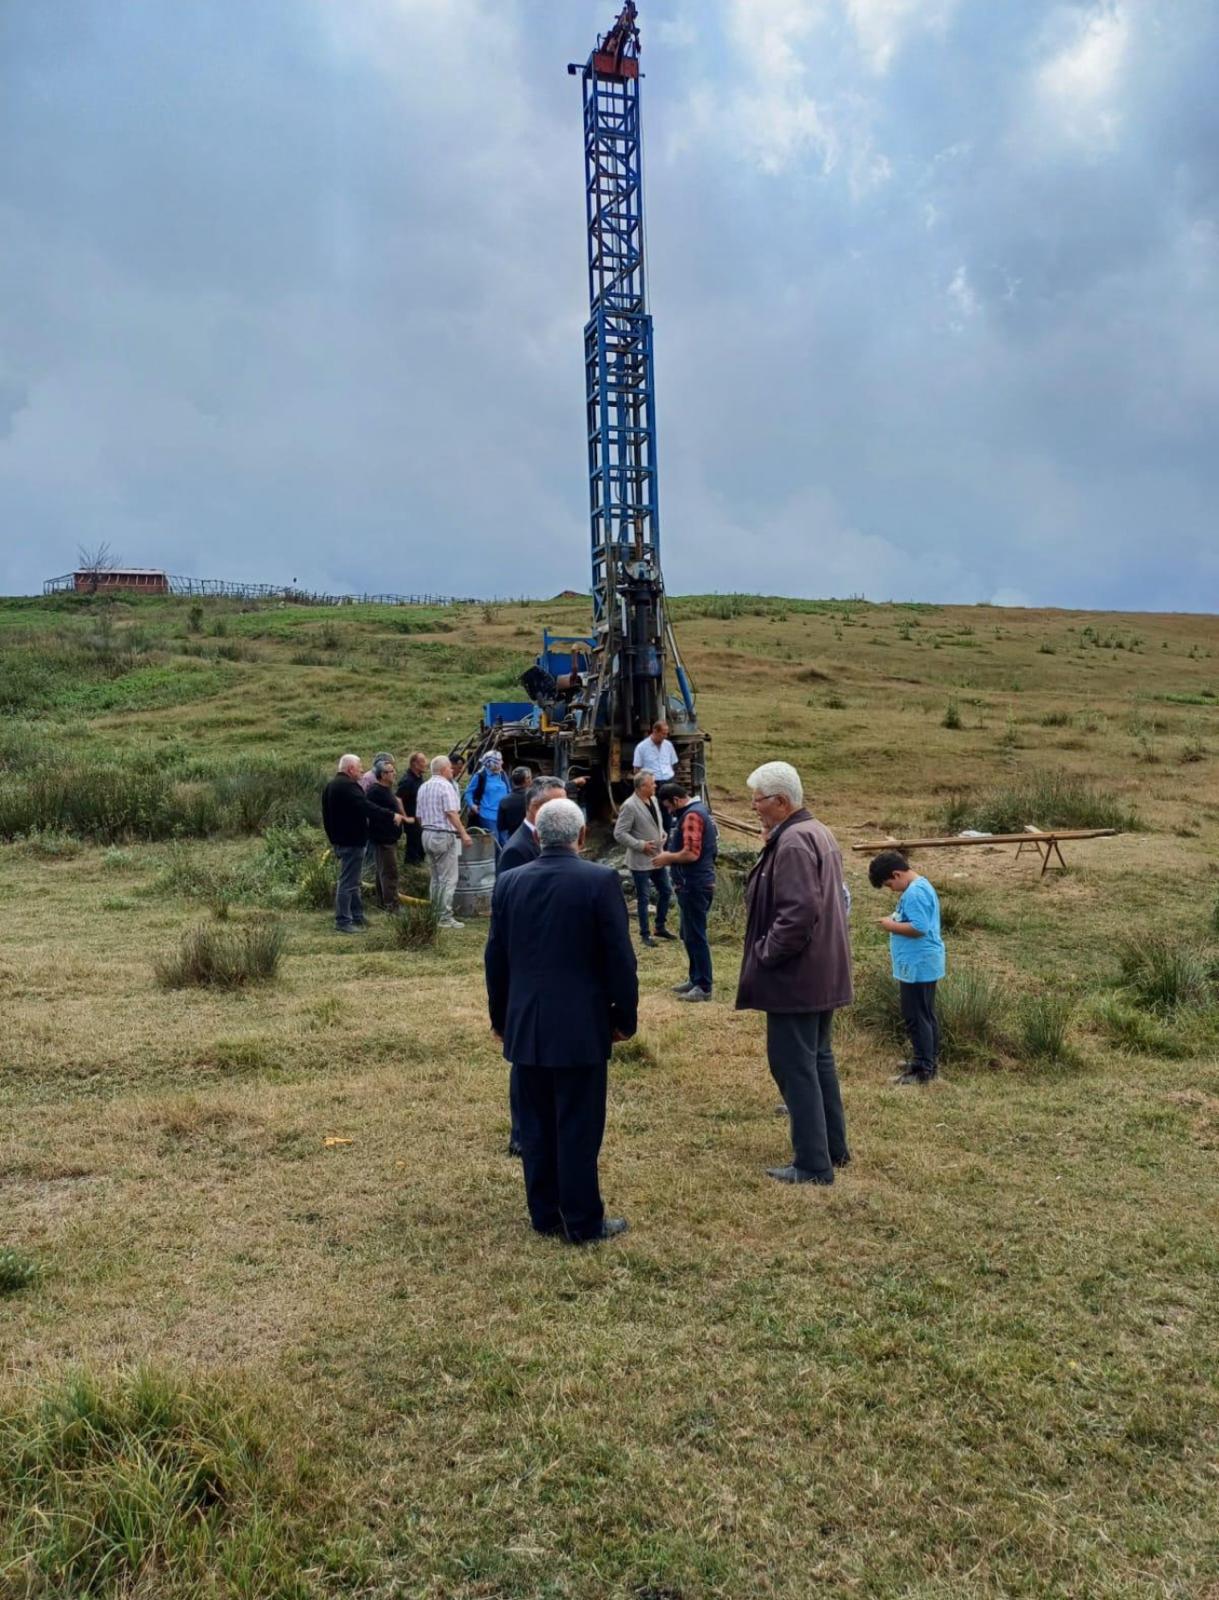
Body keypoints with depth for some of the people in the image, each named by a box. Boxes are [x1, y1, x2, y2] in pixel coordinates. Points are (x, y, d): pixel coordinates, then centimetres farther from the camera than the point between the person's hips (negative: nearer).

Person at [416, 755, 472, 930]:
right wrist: (463, 833, -19)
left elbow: (418, 815, 17)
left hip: (427, 835, 9)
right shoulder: (446, 786, -11)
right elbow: (451, 813, -20)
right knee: (448, 879, -5)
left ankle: (435, 914, 18)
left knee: (435, 878, 15)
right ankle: (446, 917, -6)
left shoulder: (423, 787, 14)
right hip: (444, 836, -9)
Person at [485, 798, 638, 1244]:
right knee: (579, 1127, 3)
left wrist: (500, 1017, 18)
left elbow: (496, 957, 8)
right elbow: (619, 957, -10)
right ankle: (584, 1222, 12)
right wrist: (625, 1016, 1)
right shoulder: (600, 880, -12)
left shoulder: (508, 882, 1)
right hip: (580, 1026, -4)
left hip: (525, 1026, 4)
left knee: (536, 1124, 13)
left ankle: (544, 1215, 23)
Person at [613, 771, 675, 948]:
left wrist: (662, 834, 2)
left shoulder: (653, 799, 5)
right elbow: (619, 834, -20)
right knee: (643, 898, 4)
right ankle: (645, 934, 18)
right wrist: (641, 845, -21)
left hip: (657, 857, 8)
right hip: (640, 861, -8)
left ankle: (660, 927, 33)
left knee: (665, 892, 15)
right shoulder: (629, 806, -19)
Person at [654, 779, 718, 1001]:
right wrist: (670, 855, 11)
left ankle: (704, 987, 0)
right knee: (689, 934, 17)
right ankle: (695, 979, 27)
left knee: (695, 936, -5)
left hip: (695, 886, -11)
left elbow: (691, 854, -26)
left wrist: (668, 858, -11)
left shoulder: (692, 816, -18)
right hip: (693, 884, 11)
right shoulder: (697, 810, 15)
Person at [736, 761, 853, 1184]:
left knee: (794, 1067, -2)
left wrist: (765, 954, -17)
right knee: (819, 1059, 20)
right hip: (824, 972, 11)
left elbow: (797, 913, -27)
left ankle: (812, 1164, 5)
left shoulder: (793, 843, -21)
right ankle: (833, 1148, 31)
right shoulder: (819, 833, 12)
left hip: (795, 976, -11)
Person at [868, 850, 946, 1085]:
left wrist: (891, 926, -16)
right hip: (924, 964, 11)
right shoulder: (922, 886, 13)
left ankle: (922, 1069, 2)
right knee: (926, 1015, 17)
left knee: (916, 1017, -3)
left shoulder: (914, 893, -21)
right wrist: (897, 921, 10)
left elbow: (919, 928, -27)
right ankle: (930, 1061, 27)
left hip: (917, 966, -11)